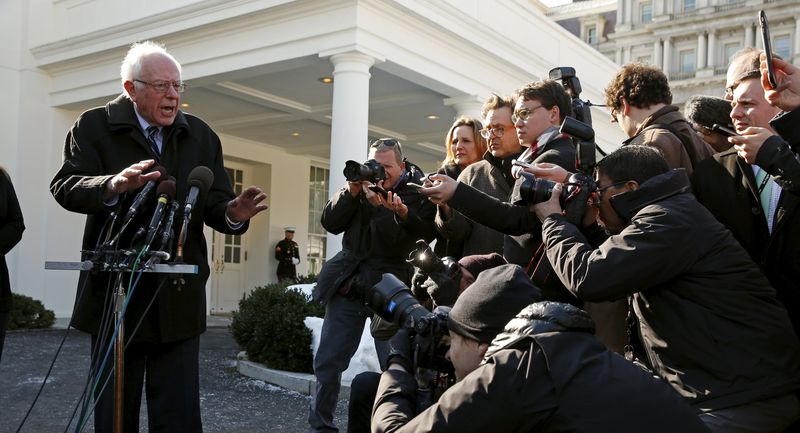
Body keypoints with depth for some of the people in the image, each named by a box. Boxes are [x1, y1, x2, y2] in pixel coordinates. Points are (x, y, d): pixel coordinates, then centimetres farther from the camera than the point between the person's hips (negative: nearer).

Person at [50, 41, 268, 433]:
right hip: (115, 294, -1)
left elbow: (214, 204, 5)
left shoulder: (201, 136, 9)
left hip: (178, 298, 2)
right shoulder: (95, 126, 1)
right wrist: (114, 186, -32)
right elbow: (64, 187, -11)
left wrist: (233, 213, -20)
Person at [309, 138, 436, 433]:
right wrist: (351, 192, -8)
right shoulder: (361, 184, 11)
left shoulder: (418, 190, -1)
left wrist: (403, 213, -26)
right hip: (348, 284, 4)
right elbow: (330, 223, 4)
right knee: (327, 363, 8)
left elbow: (428, 235, -12)